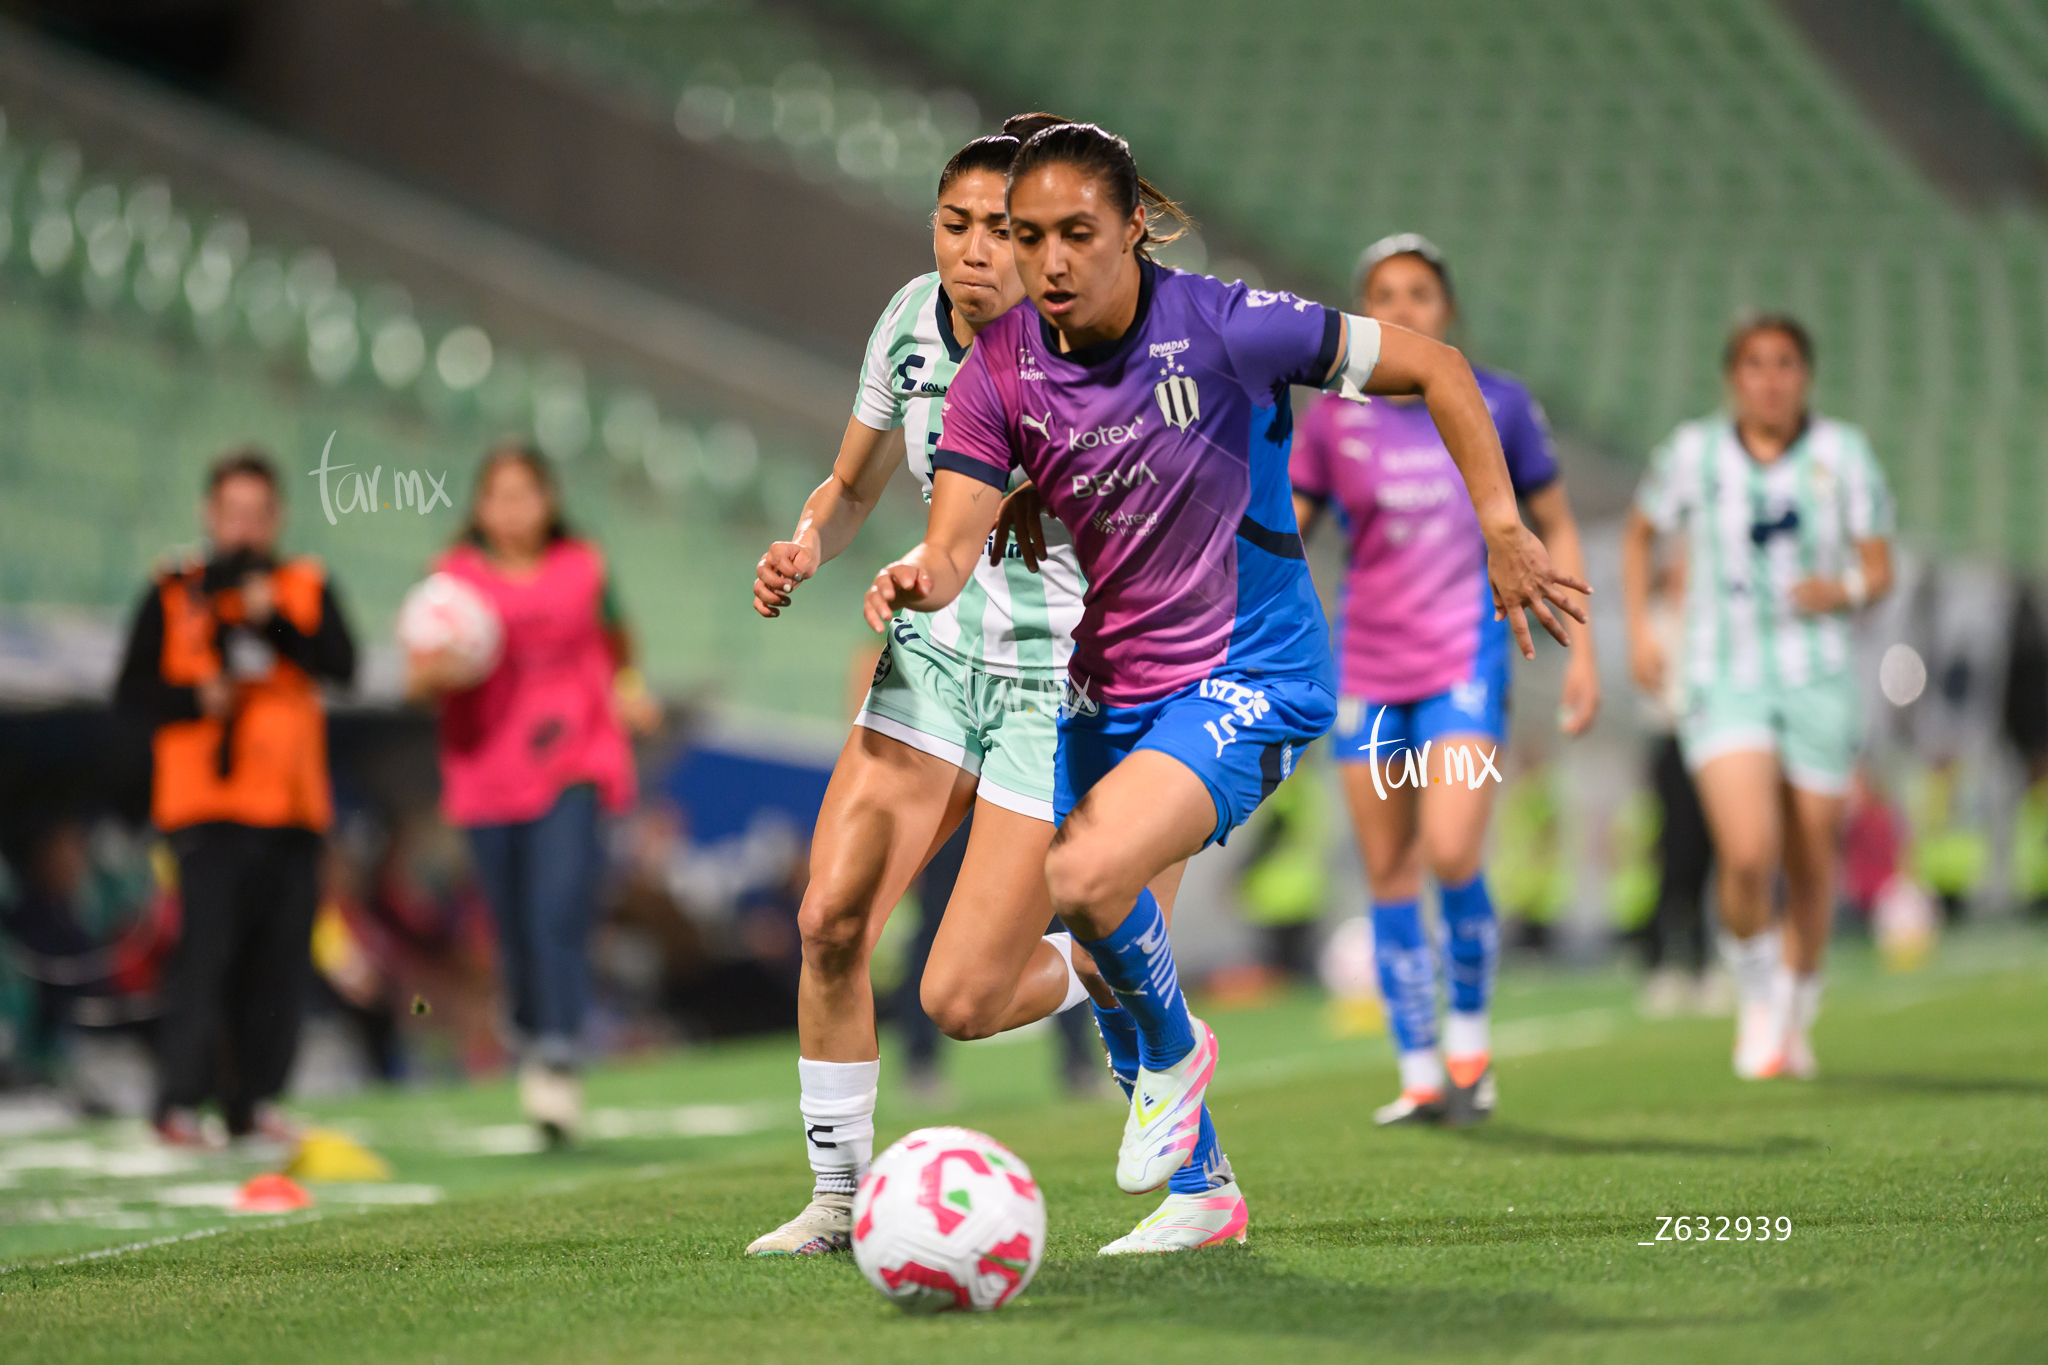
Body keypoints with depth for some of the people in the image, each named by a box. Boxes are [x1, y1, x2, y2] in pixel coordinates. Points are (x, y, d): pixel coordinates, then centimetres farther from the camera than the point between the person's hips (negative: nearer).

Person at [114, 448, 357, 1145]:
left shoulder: (308, 589, 12)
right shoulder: (174, 595, 7)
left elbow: (343, 666, -4)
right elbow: (133, 690, 4)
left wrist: (276, 623, -16)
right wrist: (197, 698, -12)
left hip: (291, 804, 3)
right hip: (207, 802, -3)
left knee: (279, 959, 3)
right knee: (205, 949, -13)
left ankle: (253, 1100, 12)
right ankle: (179, 1102, -11)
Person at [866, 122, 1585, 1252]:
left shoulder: (1223, 327, -19)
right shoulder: (999, 370, -7)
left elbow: (1434, 367, -9)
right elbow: (955, 542, -15)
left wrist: (1502, 529, -11)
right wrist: (918, 582, -39)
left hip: (1250, 679, -6)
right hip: (1110, 684, 6)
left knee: (1086, 878, -27)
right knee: (1103, 941, 11)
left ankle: (1173, 1050, 4)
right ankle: (1199, 1193, 31)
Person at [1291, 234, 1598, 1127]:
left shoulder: (1499, 406, 1)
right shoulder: (1333, 419, 2)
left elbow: (1555, 529, 10)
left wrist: (1582, 650, 5)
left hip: (1466, 659, -2)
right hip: (1367, 666, 2)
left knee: (1451, 856, -18)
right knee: (1388, 875, 2)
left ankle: (1470, 1040, 4)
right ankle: (1420, 1077, 12)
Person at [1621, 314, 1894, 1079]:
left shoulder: (1842, 455, -1)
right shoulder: (1695, 453, 0)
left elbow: (1880, 569, 3)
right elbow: (1640, 532, 17)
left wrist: (1846, 590, -20)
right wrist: (1638, 629, 7)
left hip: (1818, 683, 1)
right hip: (1723, 680, -1)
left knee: (1811, 867, 7)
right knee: (1748, 856, -20)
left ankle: (1796, 1016, 32)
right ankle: (1755, 994, 6)